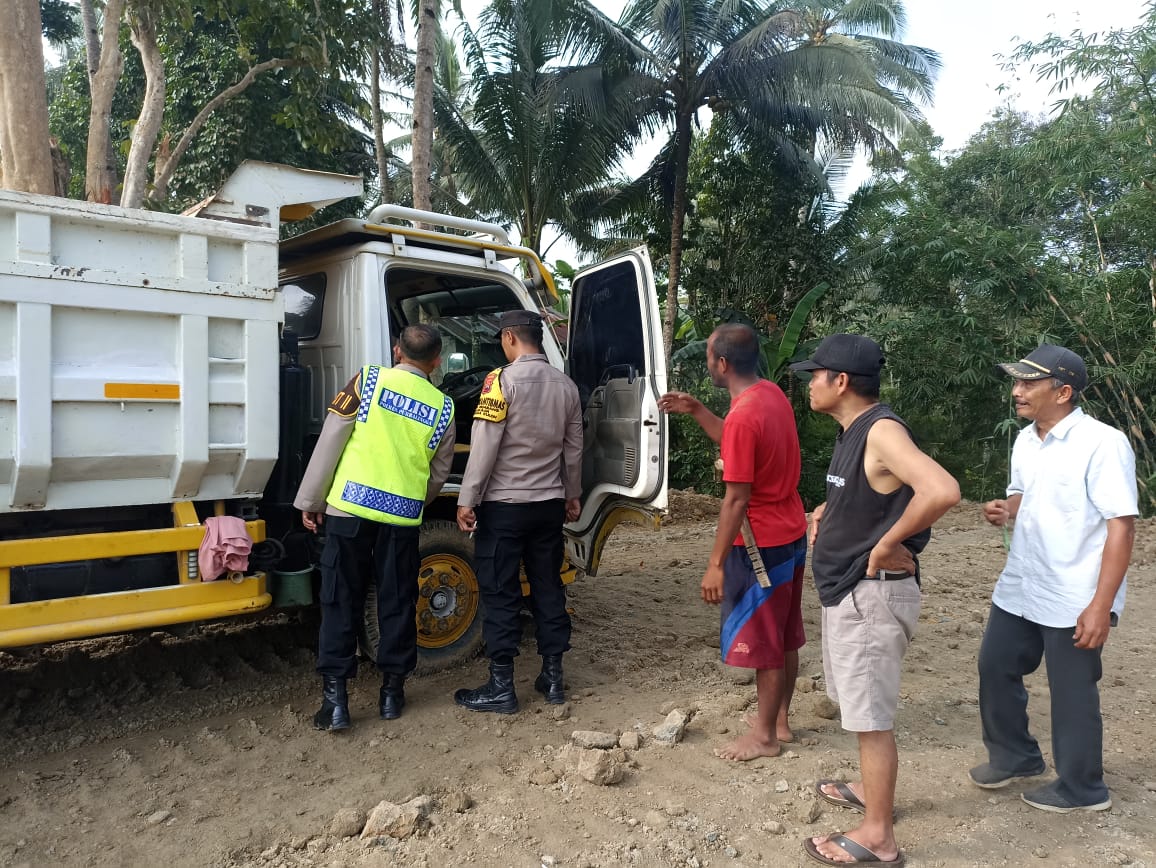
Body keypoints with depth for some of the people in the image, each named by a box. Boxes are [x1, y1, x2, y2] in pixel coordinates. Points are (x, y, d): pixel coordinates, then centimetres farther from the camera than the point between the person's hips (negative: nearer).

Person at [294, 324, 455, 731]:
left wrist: (310, 500, 6)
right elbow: (439, 473, 12)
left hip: (350, 507, -1)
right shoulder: (442, 407, 5)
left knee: (341, 603, 7)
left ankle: (335, 697, 8)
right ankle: (392, 691, 23)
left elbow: (330, 442, -3)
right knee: (397, 604, 14)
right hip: (403, 515, 2)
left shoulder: (369, 380, -1)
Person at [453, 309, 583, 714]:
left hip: (504, 504, -6)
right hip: (549, 504, 6)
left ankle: (501, 688, 9)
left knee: (500, 594, 2)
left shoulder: (503, 380, -12)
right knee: (548, 588, 13)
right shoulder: (565, 385, 7)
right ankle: (553, 678, 21)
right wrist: (572, 495, 23)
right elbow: (573, 449, 12)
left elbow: (484, 446, -16)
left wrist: (467, 499, -11)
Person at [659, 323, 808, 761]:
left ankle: (764, 735, 19)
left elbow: (737, 500, -23)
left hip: (763, 544, -9)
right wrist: (695, 411, 11)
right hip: (791, 534, 10)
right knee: (784, 636, 19)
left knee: (763, 641, 4)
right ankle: (779, 718, 33)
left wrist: (716, 564, -17)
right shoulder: (772, 394, 3)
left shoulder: (742, 417, -25)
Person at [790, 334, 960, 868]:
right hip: (847, 590, 10)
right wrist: (826, 511, 8)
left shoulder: (882, 431, -21)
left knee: (872, 716, 1)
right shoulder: (853, 432, 9)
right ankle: (871, 791, 42)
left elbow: (942, 491, -36)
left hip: (872, 594, -10)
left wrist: (886, 544, -25)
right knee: (862, 708, 23)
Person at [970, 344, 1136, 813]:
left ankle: (1081, 789, 30)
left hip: (1073, 600, -8)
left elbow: (1121, 526, -20)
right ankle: (1015, 756, 39)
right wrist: (1005, 509, -4)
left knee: (1072, 693, 8)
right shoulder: (1025, 440, 5)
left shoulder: (1102, 443, -19)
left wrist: (1100, 606, -23)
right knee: (996, 667, 17)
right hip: (1019, 588, 8)